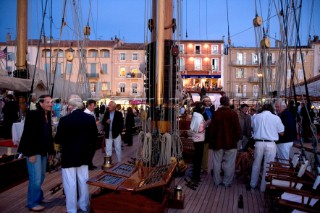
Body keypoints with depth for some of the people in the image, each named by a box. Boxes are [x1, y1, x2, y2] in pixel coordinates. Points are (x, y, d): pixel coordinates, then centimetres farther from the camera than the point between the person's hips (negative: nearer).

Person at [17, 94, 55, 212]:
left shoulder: (47, 115, 8)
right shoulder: (33, 114, -14)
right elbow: (28, 134, -18)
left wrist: (51, 151, 10)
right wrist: (31, 153, -21)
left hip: (43, 150, 7)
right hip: (34, 150, -7)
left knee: (41, 176, 14)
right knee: (36, 177, -3)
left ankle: (38, 197, 31)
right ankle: (33, 203, 12)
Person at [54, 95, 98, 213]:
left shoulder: (65, 120, -17)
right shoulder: (90, 118, -4)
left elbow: (58, 140, -11)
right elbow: (94, 138, 1)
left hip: (68, 157, -4)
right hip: (84, 156, 5)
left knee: (70, 185, 6)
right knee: (83, 183, 17)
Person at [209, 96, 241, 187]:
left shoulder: (215, 113, -5)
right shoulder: (233, 114, -11)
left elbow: (212, 129, -1)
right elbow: (237, 129, -7)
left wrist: (212, 141, 10)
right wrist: (236, 139, 8)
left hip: (218, 142, 2)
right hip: (230, 142, -2)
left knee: (217, 162, 13)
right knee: (229, 163, 9)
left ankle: (217, 181, 22)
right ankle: (227, 182, 15)